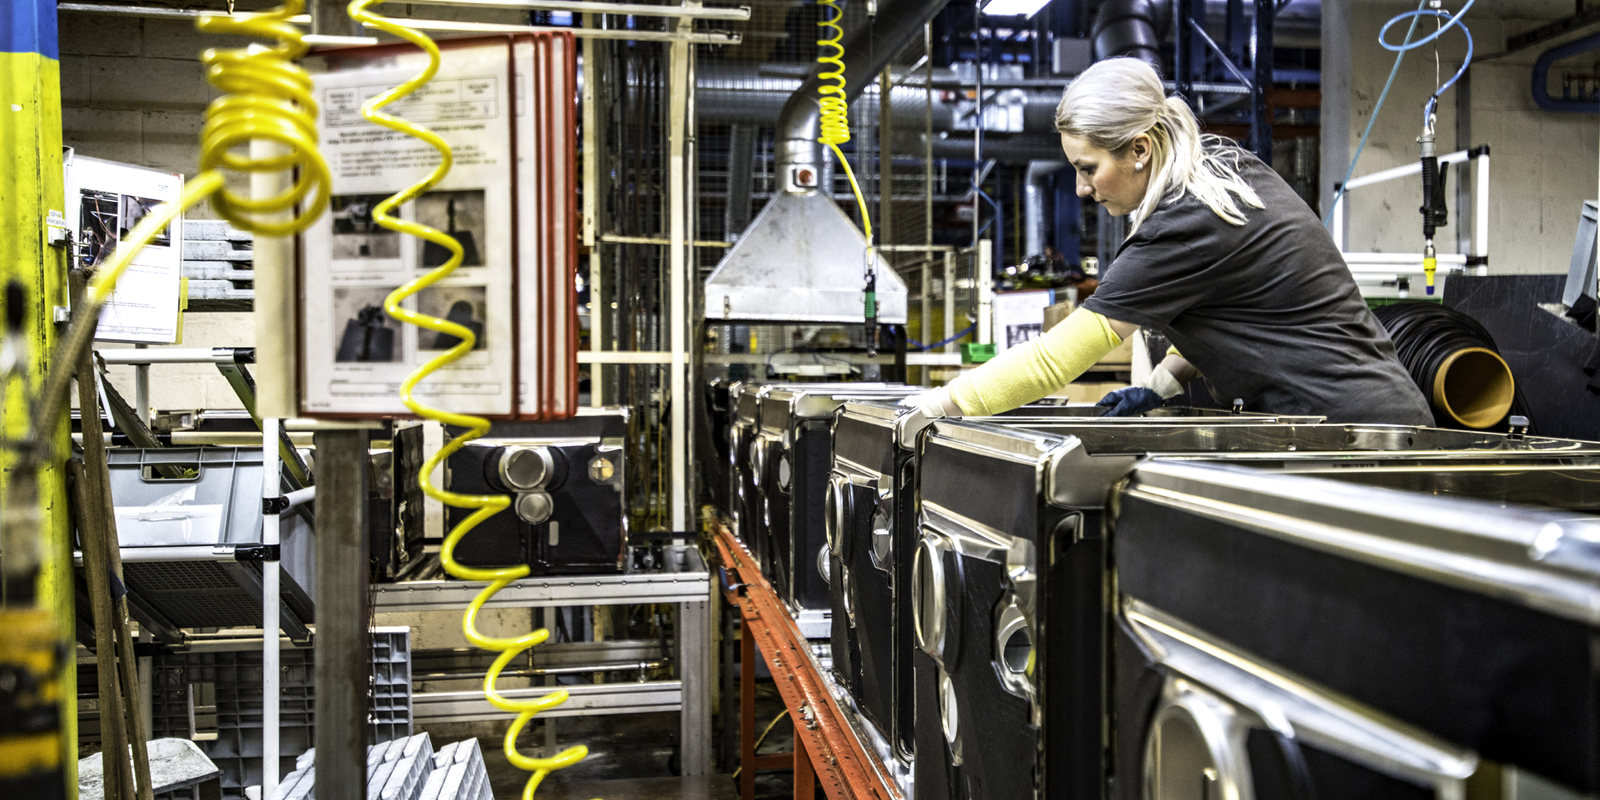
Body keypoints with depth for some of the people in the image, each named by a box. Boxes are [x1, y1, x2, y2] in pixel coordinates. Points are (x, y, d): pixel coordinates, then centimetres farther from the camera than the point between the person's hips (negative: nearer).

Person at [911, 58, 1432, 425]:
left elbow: (1056, 357, -22)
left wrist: (934, 406, -17)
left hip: (1351, 429, -9)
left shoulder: (1187, 226, -22)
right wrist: (1165, 381, 9)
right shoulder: (1233, 167, 6)